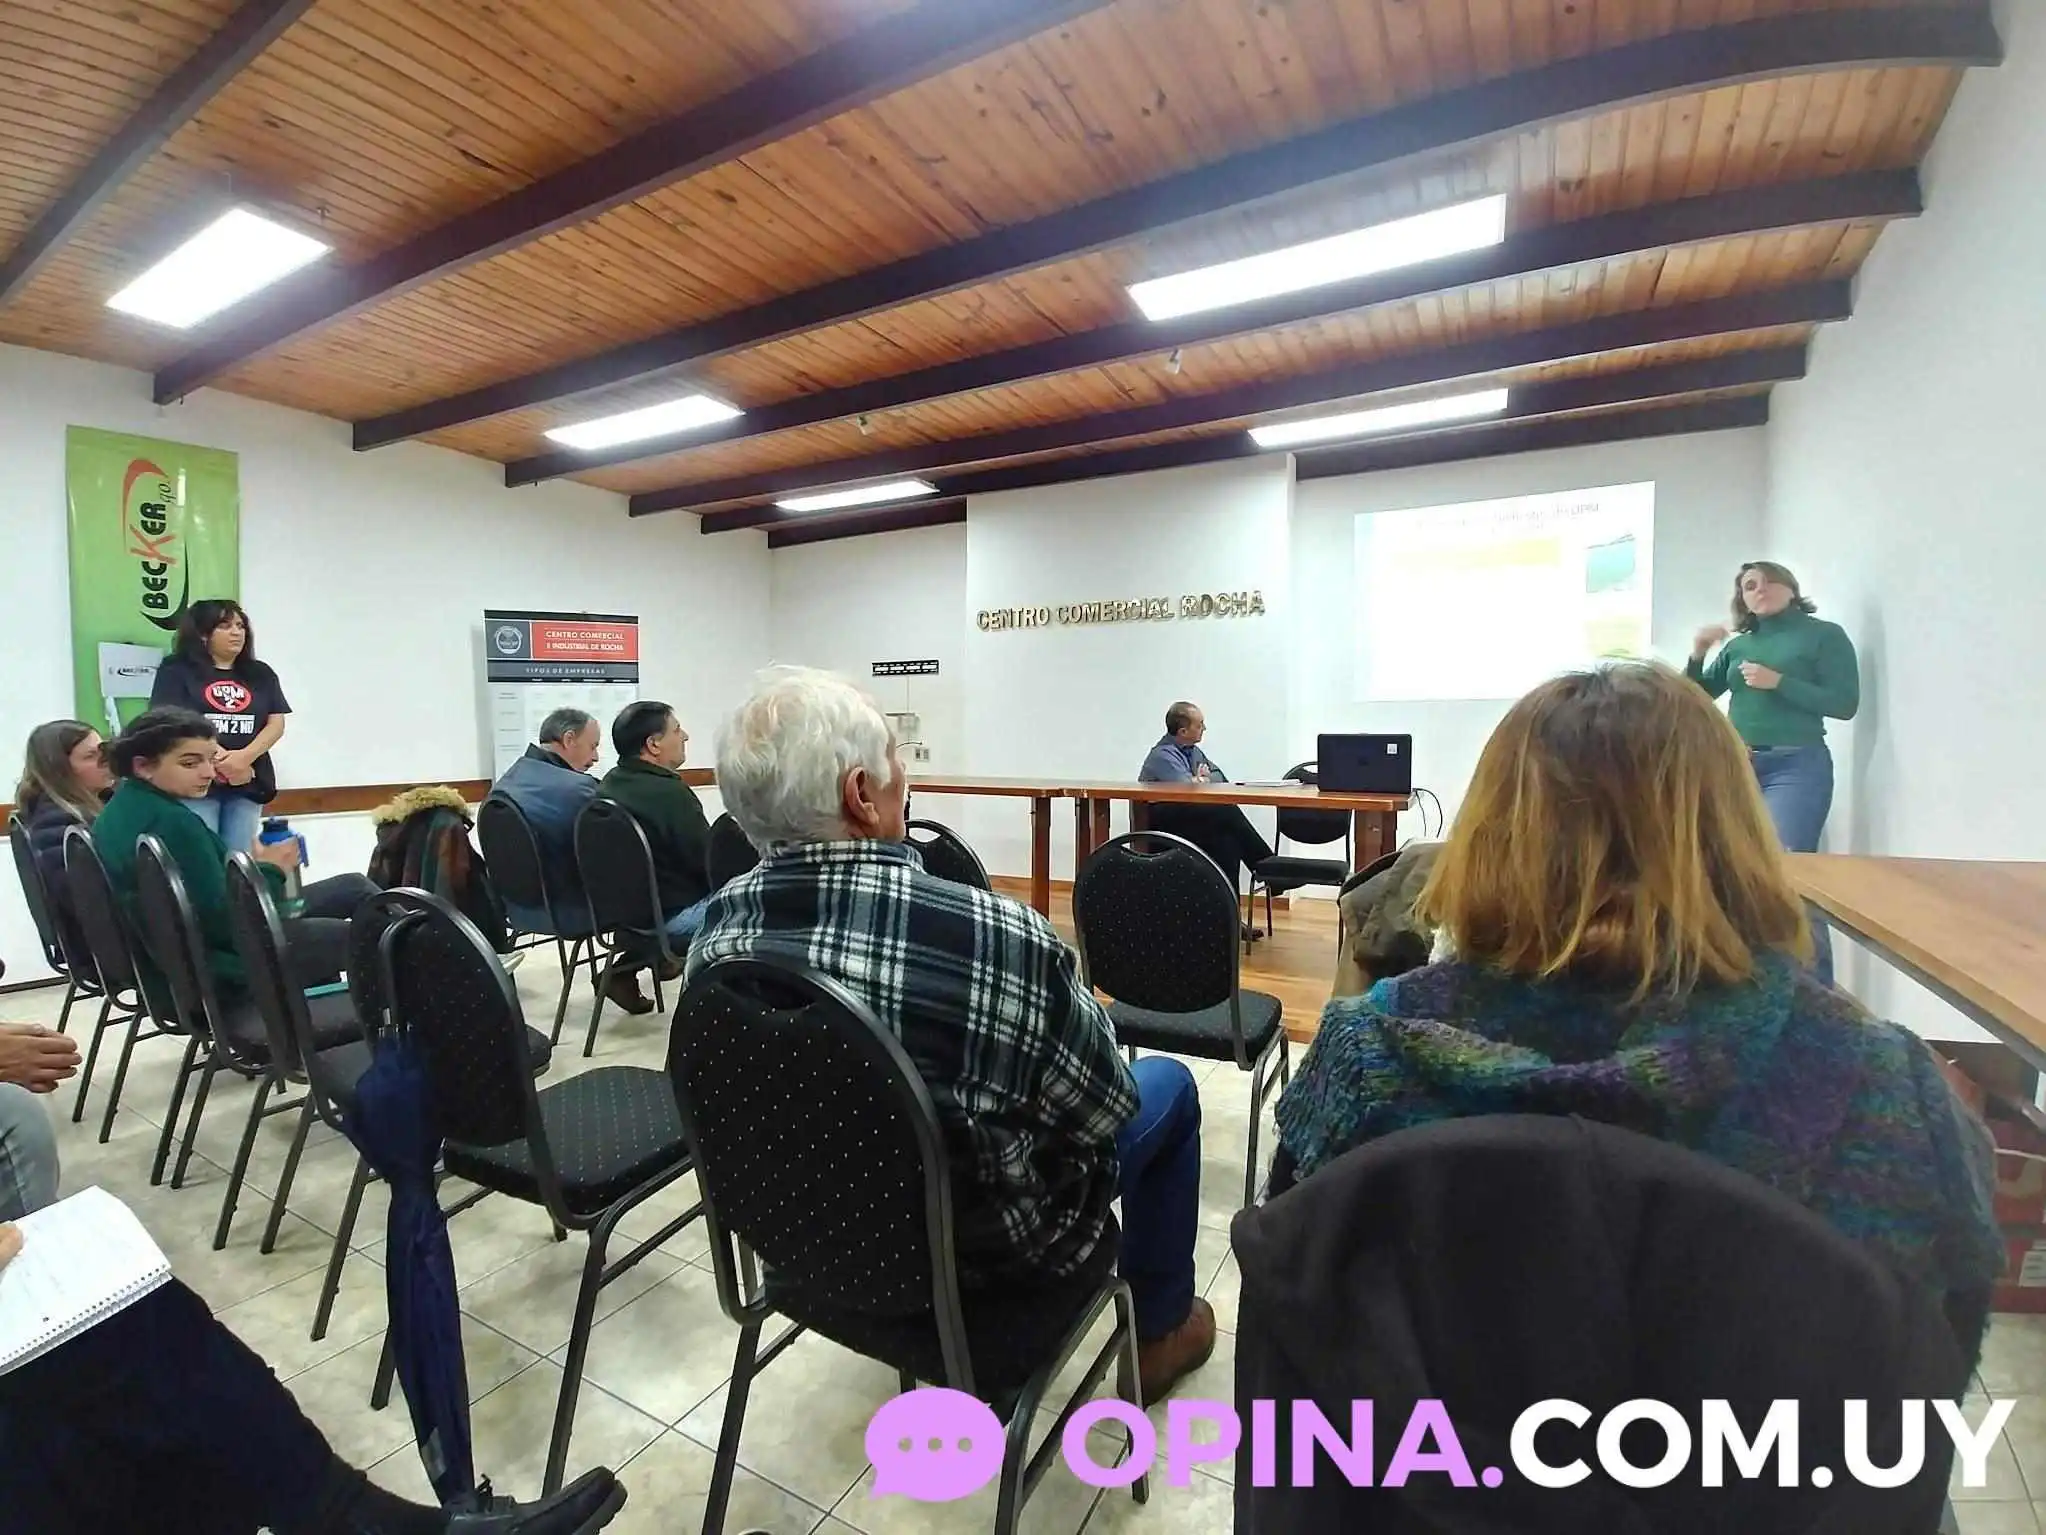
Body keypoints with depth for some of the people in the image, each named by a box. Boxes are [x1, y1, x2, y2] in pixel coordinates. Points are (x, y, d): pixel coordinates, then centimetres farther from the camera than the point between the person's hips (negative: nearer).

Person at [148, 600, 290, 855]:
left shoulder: (260, 674, 14)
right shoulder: (176, 670, 4)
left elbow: (276, 723, 6)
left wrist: (245, 756, -12)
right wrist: (222, 760, -16)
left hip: (248, 783, 3)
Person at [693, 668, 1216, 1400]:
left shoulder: (718, 924, -16)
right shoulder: (997, 936, -36)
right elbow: (1104, 1109, -19)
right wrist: (1092, 1016, 2)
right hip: (979, 1247, -5)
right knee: (1167, 1083, 18)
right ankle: (1159, 1330, 35)